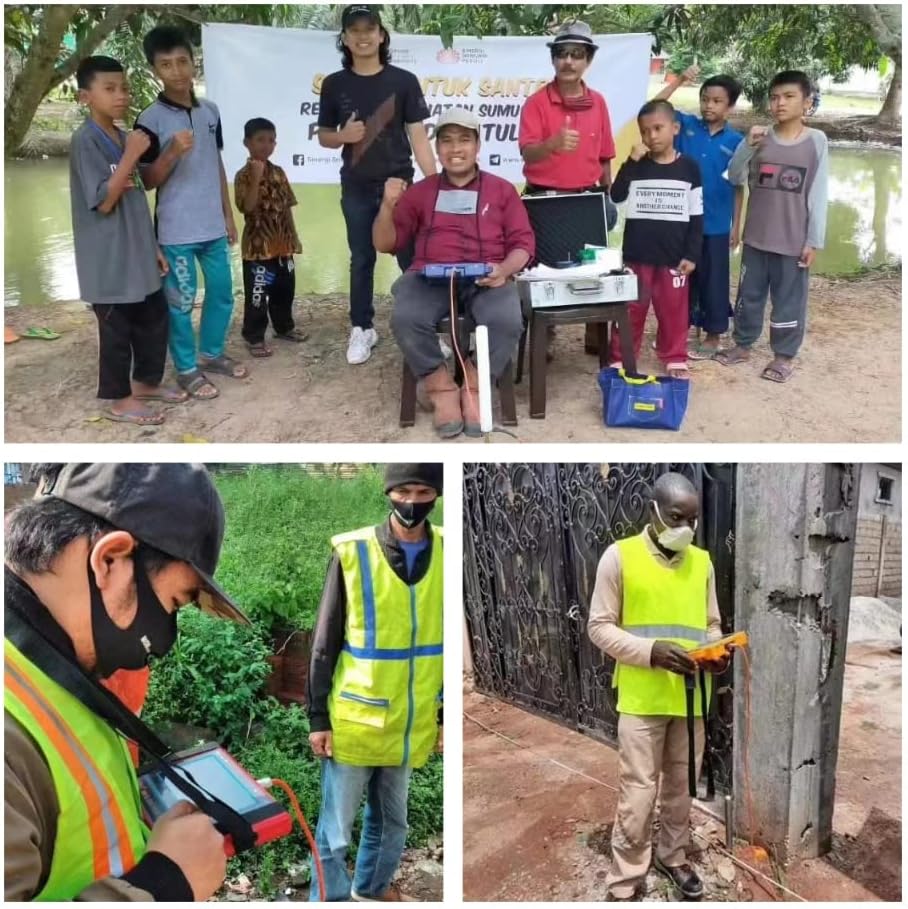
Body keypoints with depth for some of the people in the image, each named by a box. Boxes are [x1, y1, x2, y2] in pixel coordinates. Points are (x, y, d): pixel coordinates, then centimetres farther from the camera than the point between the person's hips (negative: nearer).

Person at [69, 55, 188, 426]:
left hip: (137, 251, 8)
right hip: (108, 257, -8)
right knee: (116, 329, 2)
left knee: (154, 318, 17)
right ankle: (120, 400, 15)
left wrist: (153, 245, 15)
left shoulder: (124, 138, 10)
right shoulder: (85, 141, -16)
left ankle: (146, 382, 34)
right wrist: (131, 156, -23)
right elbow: (104, 202, -22)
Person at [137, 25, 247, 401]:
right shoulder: (150, 119, -10)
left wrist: (228, 214, 14)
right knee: (180, 302, 4)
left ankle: (211, 354, 34)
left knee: (223, 292, 15)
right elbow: (147, 181, -8)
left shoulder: (210, 110, 6)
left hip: (213, 227, 6)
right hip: (176, 231, -6)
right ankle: (187, 370, 17)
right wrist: (172, 153, -25)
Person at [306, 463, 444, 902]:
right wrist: (319, 717, -5)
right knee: (334, 831, 5)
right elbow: (324, 643, -6)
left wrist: (447, 714, 8)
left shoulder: (446, 553, -3)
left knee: (391, 822, 21)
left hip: (409, 723, 4)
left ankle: (371, 888, 43)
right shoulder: (352, 552, -13)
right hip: (354, 721, -4)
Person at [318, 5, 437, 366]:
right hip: (356, 189, 2)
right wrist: (344, 135, -14)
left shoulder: (403, 81, -4)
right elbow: (324, 137, 9)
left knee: (411, 259, 0)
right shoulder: (334, 84, 2)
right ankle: (362, 329, 20)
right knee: (361, 260, 10)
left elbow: (418, 136, -4)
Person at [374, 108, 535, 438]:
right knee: (406, 319, -33)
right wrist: (388, 206, 0)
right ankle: (443, 390, -13)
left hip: (486, 277, 0)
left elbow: (523, 243, 11)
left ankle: (474, 390, -10)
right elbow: (384, 244, 19)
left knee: (507, 321, -34)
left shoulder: (502, 189, 19)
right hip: (430, 275, 1)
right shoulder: (421, 190, 20)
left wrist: (504, 269, -12)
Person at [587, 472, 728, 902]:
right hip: (641, 698, -4)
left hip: (690, 697, 5)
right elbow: (599, 627, -7)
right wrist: (651, 651, -20)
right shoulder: (619, 556, -8)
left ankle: (672, 856, 38)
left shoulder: (702, 561, 7)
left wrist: (718, 652, -8)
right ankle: (624, 883, 12)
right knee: (638, 794, -2)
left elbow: (711, 624, 15)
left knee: (682, 787, 16)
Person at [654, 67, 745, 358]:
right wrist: (679, 81, -14)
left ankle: (712, 335, 19)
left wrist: (736, 225, 0)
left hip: (716, 225, -2)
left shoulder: (735, 141, -3)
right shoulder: (686, 125, 1)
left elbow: (738, 186, 1)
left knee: (713, 281, 7)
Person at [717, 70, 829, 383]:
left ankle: (784, 354, 18)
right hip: (756, 237, 3)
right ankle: (742, 344, 30)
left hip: (794, 240, -3)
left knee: (789, 299, 5)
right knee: (749, 294, 14)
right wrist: (747, 146, -16)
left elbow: (819, 195, -5)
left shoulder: (816, 141, -5)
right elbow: (735, 177, 0)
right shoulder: (760, 138, 2)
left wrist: (814, 241, -7)